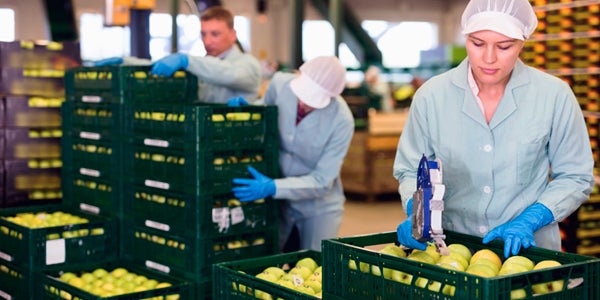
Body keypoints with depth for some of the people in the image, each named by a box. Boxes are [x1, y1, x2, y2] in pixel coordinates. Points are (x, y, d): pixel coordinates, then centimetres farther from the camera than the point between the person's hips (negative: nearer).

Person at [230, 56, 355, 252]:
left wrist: (272, 188, -32)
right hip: (277, 199, 3)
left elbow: (322, 182, -22)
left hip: (319, 207, -3)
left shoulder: (341, 120, -26)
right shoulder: (280, 83, -17)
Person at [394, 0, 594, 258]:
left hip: (528, 248, -1)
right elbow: (410, 170, 10)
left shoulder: (555, 96, -2)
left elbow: (575, 177, 5)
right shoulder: (431, 96, 0)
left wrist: (529, 221, -8)